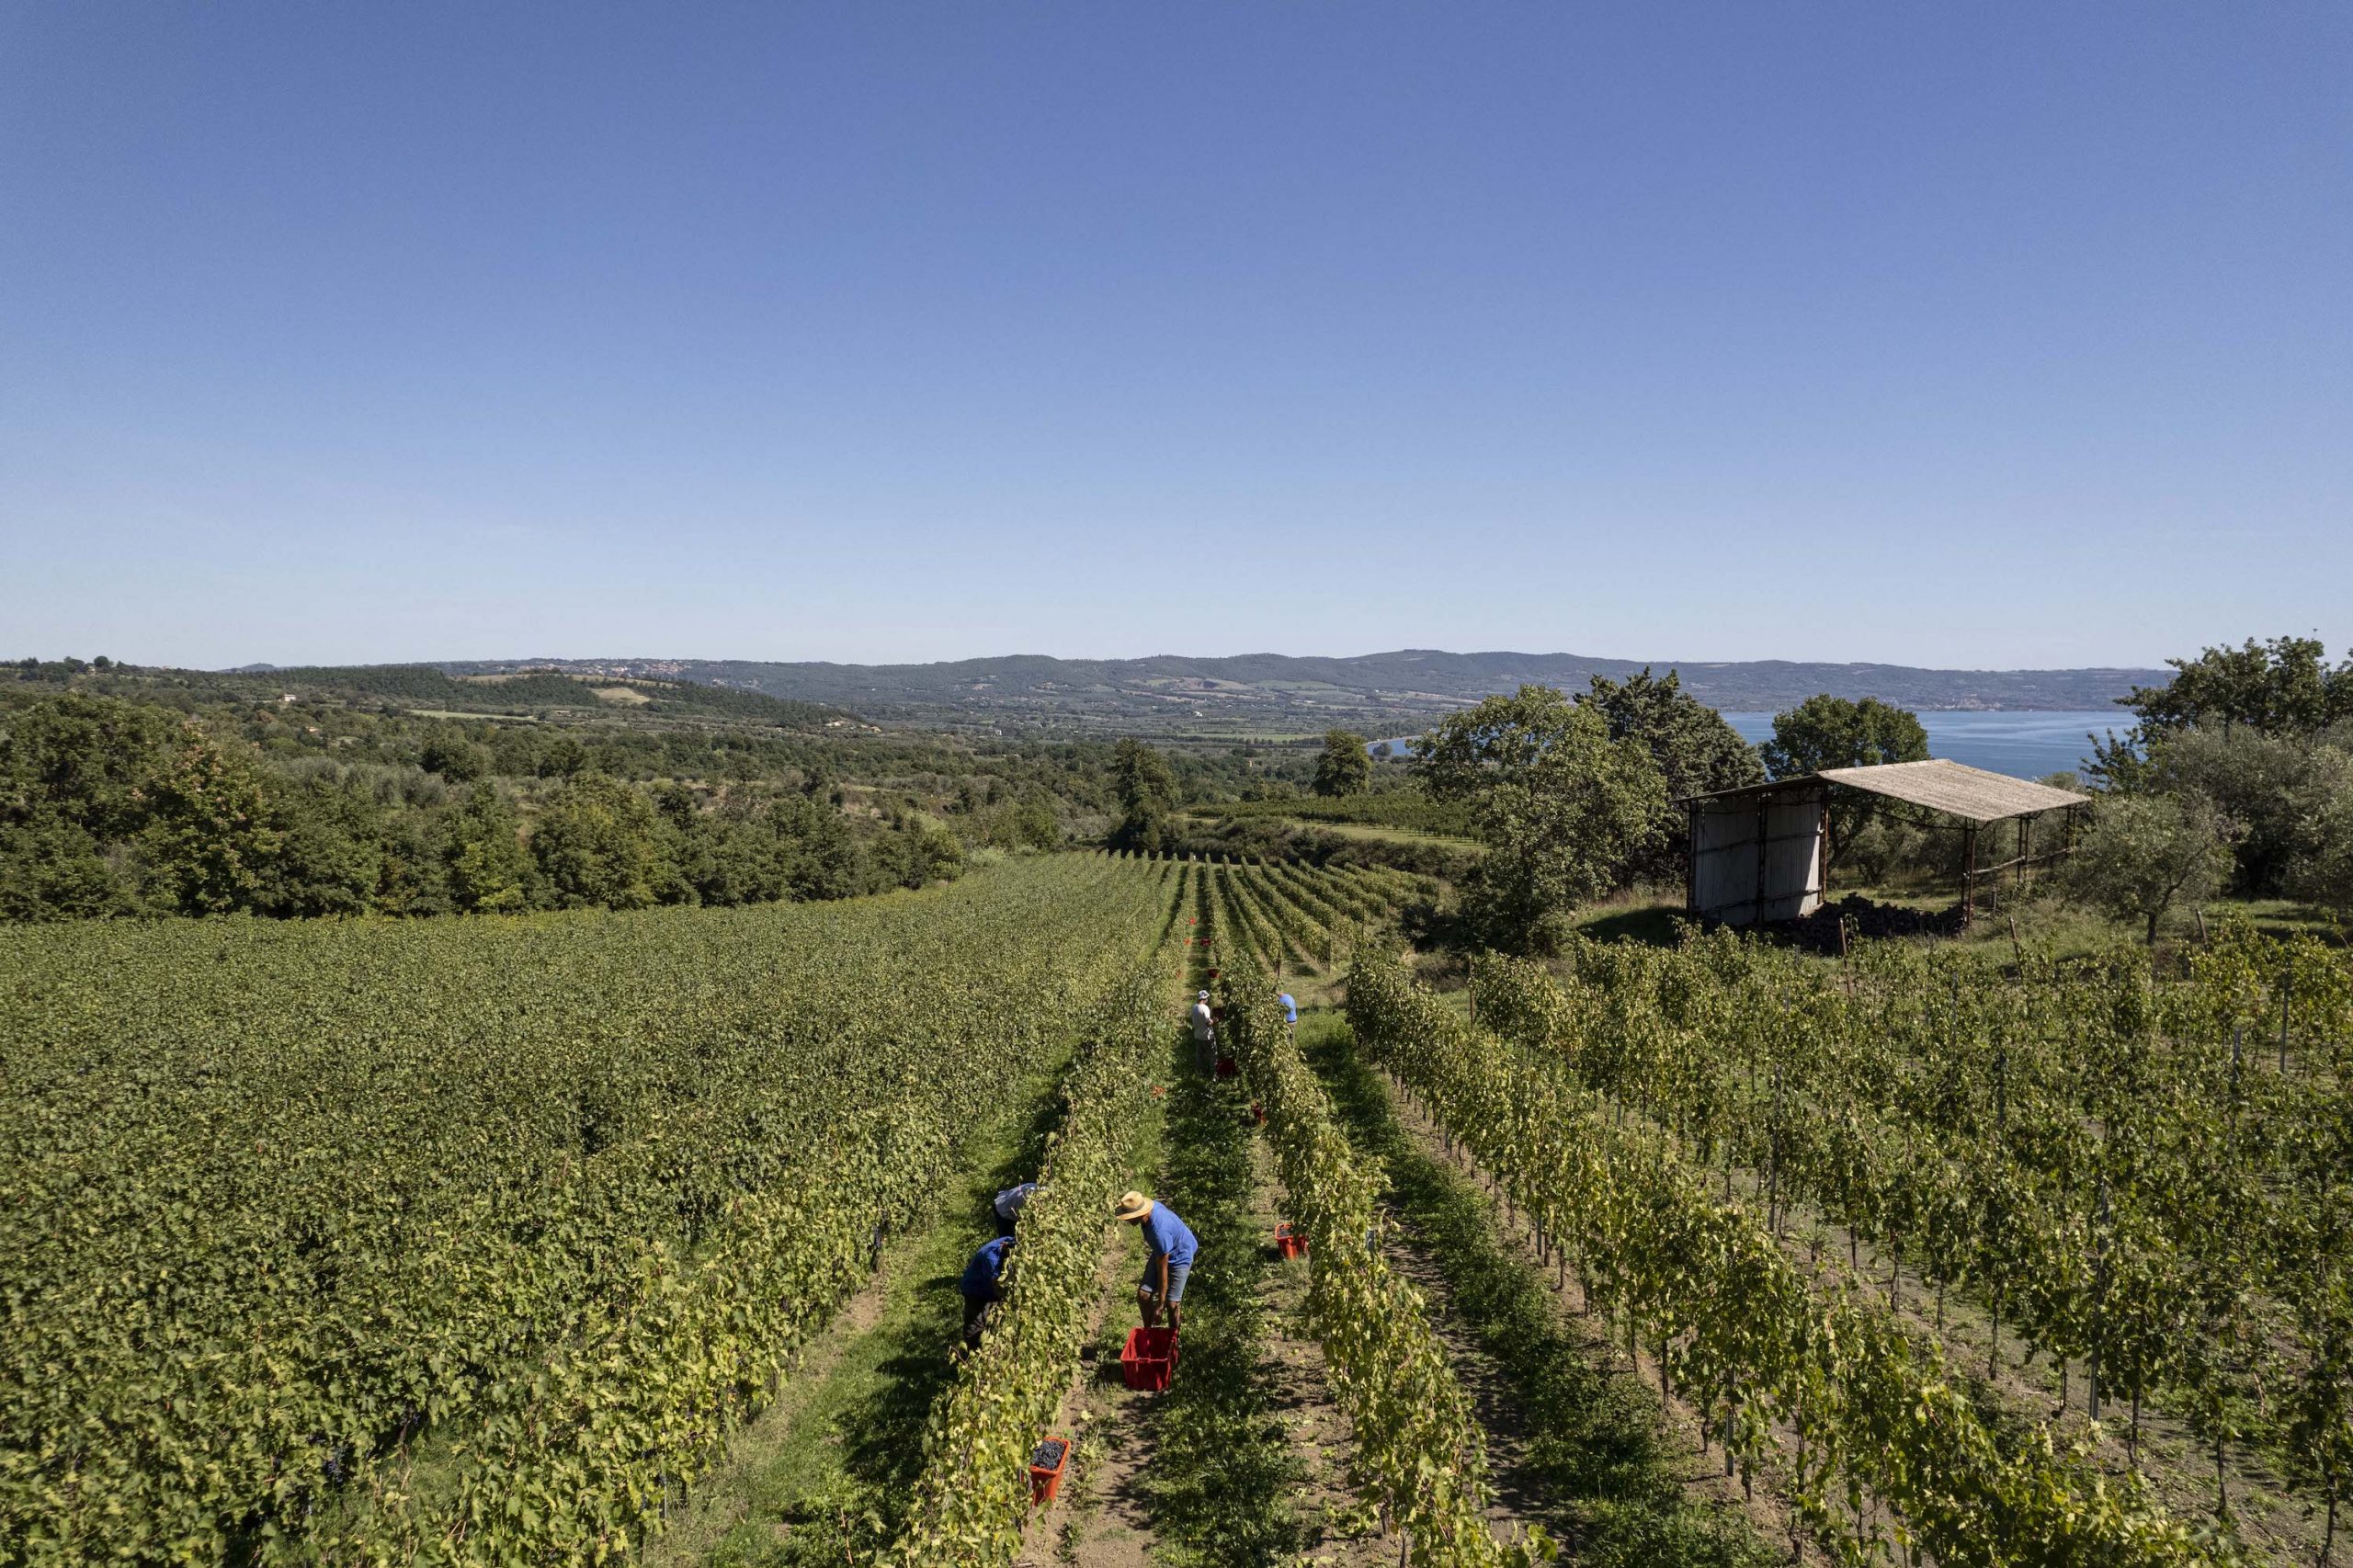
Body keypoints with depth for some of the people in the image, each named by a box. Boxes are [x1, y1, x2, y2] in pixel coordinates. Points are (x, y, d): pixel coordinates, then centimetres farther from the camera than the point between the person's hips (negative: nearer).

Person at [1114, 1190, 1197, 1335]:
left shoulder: (1159, 1230, -41)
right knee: (1143, 1294, -1)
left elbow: (1163, 1270, -31)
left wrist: (1159, 1305, -22)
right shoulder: (1150, 1207, -20)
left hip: (1180, 1257, -7)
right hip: (1161, 1253, 7)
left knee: (1172, 1303, -9)